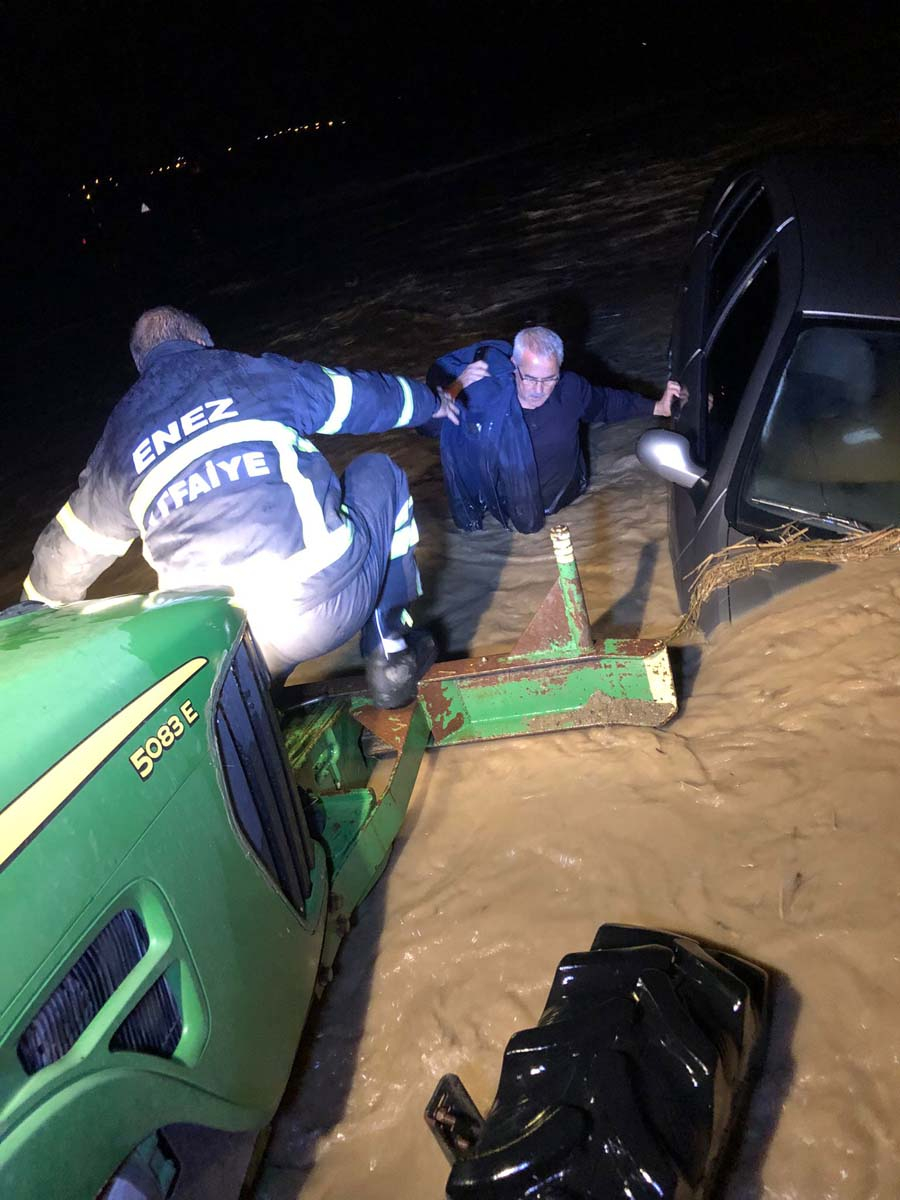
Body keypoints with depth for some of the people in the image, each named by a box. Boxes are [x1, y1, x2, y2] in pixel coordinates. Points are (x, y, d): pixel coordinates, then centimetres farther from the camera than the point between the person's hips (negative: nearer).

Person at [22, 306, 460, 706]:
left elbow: (72, 545, 30)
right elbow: (360, 395, 25)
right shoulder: (256, 372, 11)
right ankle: (391, 656, 22)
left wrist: (37, 606, 50)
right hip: (328, 598, -4)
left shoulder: (119, 439, 19)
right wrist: (431, 402, 45)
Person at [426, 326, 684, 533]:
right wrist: (456, 387, -42)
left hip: (563, 492, 1)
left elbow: (607, 402, 1)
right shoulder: (487, 395, -33)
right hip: (510, 500, -1)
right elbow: (428, 426, -25)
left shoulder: (570, 388, -22)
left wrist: (657, 407, -3)